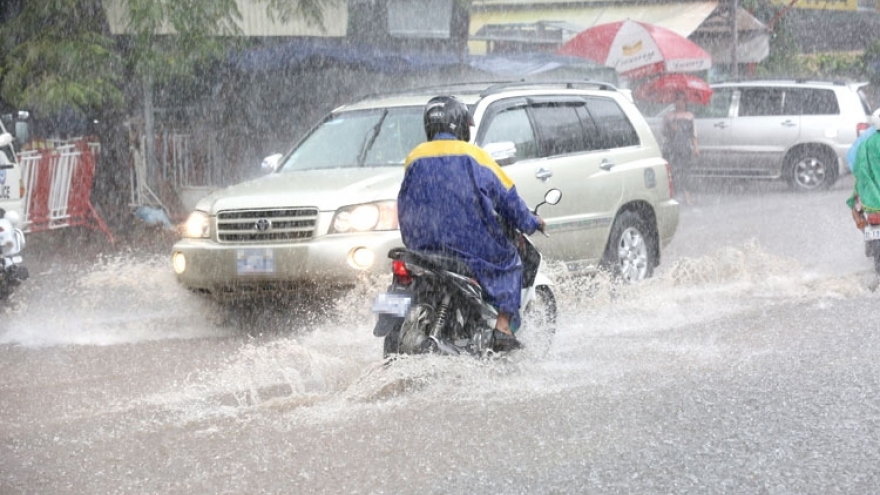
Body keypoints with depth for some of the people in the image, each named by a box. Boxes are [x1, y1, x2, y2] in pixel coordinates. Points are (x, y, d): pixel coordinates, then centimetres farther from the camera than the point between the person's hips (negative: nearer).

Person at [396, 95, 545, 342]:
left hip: (421, 245, 4)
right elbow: (506, 196, 3)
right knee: (508, 258, 18)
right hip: (470, 240, -4)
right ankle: (504, 324, 2)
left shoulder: (414, 157, 9)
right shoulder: (473, 155, -1)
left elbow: (406, 206, 18)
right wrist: (530, 222, 19)